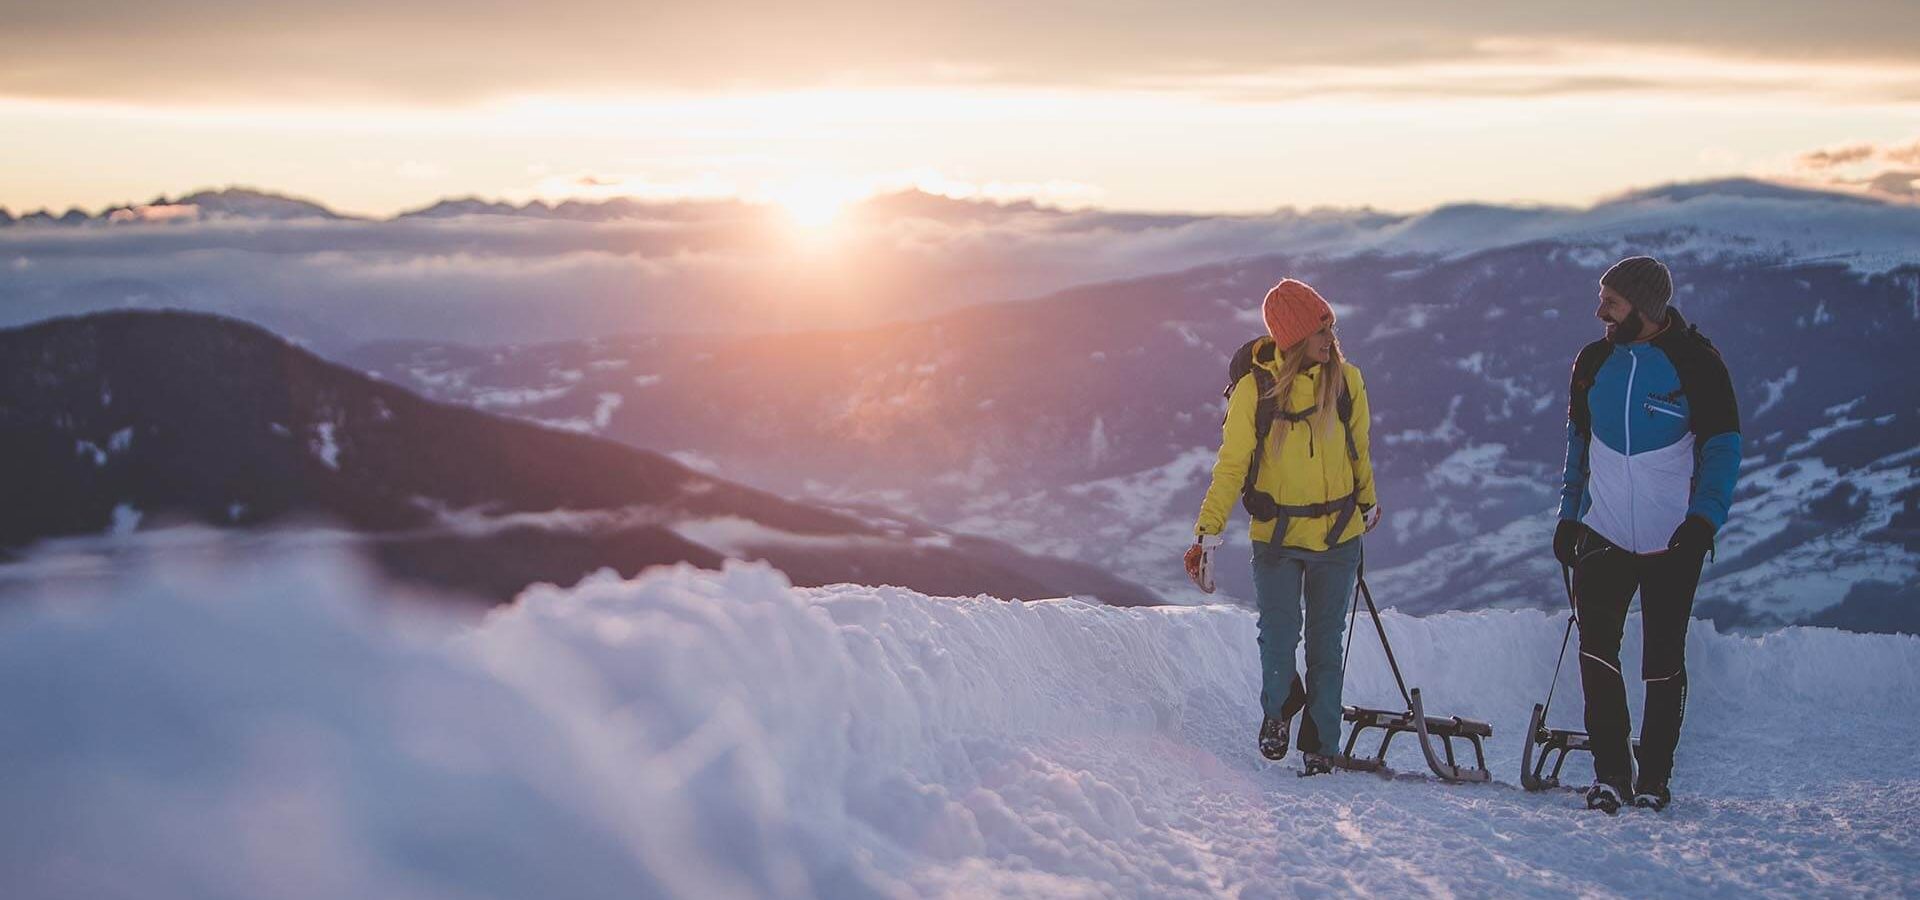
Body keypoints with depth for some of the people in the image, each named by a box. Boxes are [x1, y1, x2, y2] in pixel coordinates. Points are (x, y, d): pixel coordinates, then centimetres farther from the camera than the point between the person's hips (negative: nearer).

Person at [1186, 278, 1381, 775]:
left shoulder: (1345, 379, -3)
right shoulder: (1254, 389, -11)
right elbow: (1231, 465, -6)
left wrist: (1367, 503, 25)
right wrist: (1208, 532, -11)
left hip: (1338, 536, 2)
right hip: (1276, 538, -2)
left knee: (1325, 645, 6)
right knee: (1278, 638, -7)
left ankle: (1321, 745, 18)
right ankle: (1277, 708, 24)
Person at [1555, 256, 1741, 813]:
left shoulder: (1695, 362, -6)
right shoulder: (1593, 363, 6)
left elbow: (1723, 444, -5)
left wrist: (1705, 516, -18)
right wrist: (1569, 516, 12)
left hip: (1673, 539, -3)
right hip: (1604, 534, 3)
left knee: (1663, 660, 4)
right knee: (1596, 647, -12)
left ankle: (1654, 776, 16)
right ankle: (1610, 771, -7)